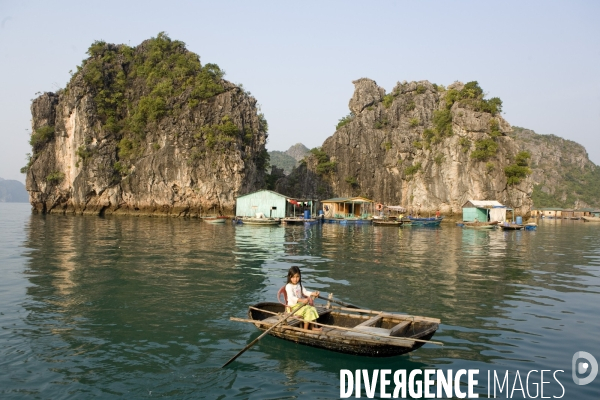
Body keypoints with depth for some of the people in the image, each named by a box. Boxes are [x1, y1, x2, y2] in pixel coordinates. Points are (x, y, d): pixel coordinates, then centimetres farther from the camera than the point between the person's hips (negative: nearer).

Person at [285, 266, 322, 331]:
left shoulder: (299, 285, 10)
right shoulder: (289, 286, -19)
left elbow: (305, 292, 12)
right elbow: (291, 297, -32)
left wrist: (313, 293, -7)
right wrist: (302, 300, -45)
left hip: (300, 305, 9)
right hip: (293, 307, -9)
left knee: (312, 309, 1)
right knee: (307, 311, -20)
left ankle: (312, 327, 9)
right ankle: (305, 329, -11)